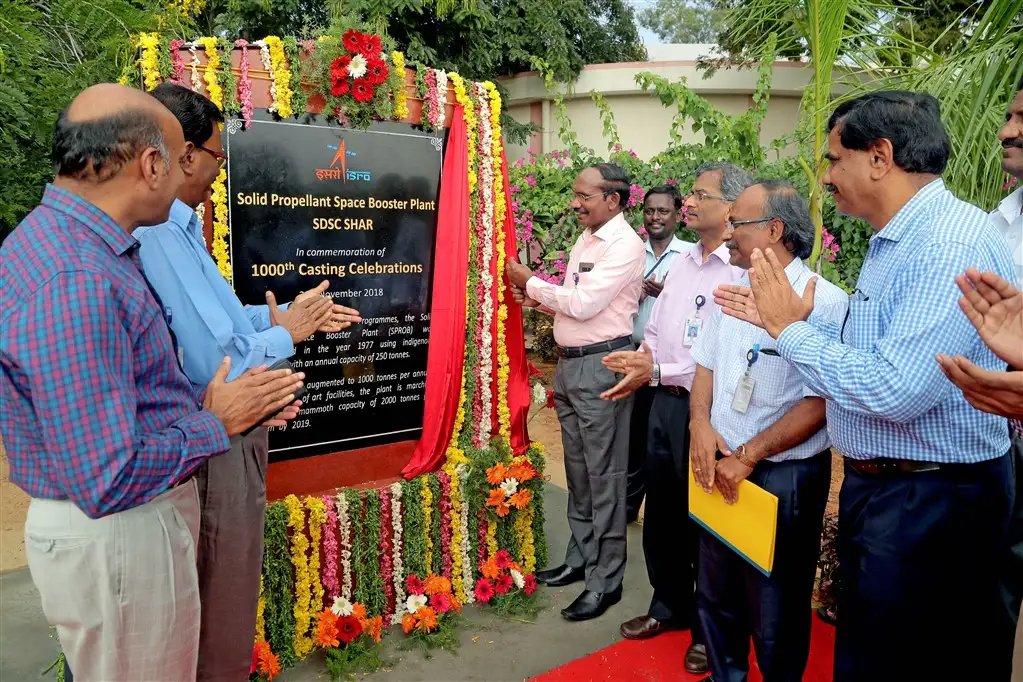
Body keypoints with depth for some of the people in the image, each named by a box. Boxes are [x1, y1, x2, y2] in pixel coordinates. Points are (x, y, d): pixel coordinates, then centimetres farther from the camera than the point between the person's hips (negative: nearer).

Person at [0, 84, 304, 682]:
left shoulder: (55, 240, 4)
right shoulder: (75, 285, -29)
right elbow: (108, 481, -29)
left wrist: (205, 402, 2)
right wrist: (216, 425, -15)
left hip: (138, 520, 10)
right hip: (116, 538, -10)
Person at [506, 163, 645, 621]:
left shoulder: (624, 245, -14)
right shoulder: (586, 240, 14)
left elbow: (583, 303, -20)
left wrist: (531, 282, -10)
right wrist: (538, 299, 0)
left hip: (601, 365, -9)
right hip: (570, 363, 9)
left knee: (604, 475, 0)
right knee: (578, 470, 17)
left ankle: (606, 580, 11)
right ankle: (580, 559, 31)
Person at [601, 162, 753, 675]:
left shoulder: (742, 271, -16)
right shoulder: (682, 263, 11)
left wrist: (657, 371, -21)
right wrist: (644, 358, -3)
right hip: (664, 403, 8)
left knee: (702, 519, 7)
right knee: (661, 512, 18)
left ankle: (710, 628, 28)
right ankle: (669, 606, 39)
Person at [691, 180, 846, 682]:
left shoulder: (824, 301, -15)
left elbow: (819, 403, -18)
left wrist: (747, 458, -18)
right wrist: (701, 423, -5)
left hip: (783, 475, -6)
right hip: (717, 468, 7)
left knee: (775, 610, 9)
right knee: (717, 593, 20)